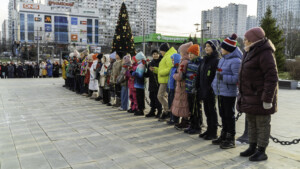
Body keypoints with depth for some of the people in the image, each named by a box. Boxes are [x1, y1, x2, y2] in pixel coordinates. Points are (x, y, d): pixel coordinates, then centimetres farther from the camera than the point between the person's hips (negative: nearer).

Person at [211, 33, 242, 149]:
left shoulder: (235, 61, -16)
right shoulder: (223, 59, 12)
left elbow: (237, 78, -22)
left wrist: (223, 77, -24)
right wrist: (214, 84, 13)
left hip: (229, 93, -9)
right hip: (221, 92, 9)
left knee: (229, 115, 0)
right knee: (223, 115, 17)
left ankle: (231, 139, 11)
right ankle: (224, 136, 30)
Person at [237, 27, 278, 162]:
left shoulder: (265, 53, -16)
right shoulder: (250, 52, 14)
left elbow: (271, 77, -21)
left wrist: (267, 99, -23)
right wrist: (242, 94, 20)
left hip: (260, 98, -9)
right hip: (249, 97, 10)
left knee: (262, 125, 2)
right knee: (251, 123, 16)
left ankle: (261, 151, 12)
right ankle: (252, 147, 28)